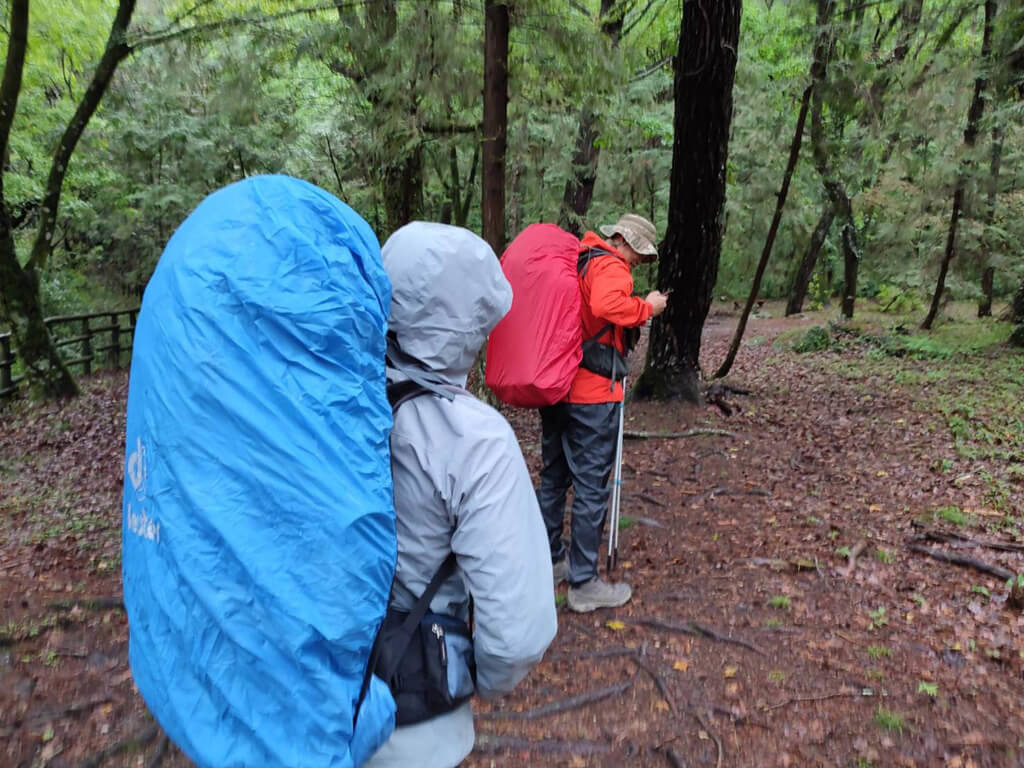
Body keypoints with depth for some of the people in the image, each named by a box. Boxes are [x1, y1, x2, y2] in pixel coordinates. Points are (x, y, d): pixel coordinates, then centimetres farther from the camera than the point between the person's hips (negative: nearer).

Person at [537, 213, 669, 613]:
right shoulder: (610, 266, -11)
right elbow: (607, 305, -30)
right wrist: (647, 306, -15)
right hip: (592, 392, -9)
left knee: (554, 476, 18)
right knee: (591, 486, -1)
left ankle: (551, 559, 33)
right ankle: (584, 584, 8)